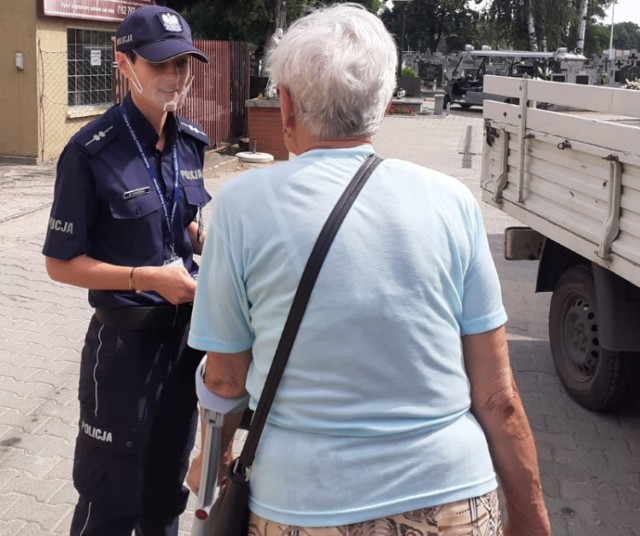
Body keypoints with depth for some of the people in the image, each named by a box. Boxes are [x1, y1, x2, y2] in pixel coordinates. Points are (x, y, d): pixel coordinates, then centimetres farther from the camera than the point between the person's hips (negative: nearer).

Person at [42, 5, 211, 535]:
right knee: (113, 493, 10)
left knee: (169, 479, 21)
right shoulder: (91, 151, -17)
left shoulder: (190, 142, 1)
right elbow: (61, 263, -13)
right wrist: (146, 278, -22)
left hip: (186, 328, 6)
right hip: (126, 338, -5)